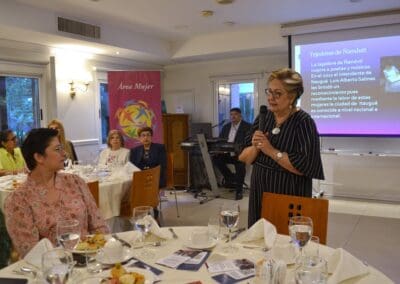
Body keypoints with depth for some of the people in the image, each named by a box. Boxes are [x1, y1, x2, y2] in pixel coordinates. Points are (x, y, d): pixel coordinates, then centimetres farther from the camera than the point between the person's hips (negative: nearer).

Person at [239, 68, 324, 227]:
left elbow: (305, 166, -22)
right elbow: (244, 158, 4)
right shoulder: (263, 118, 2)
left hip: (289, 198, -5)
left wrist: (271, 151, -20)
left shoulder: (303, 122, -13)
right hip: (259, 194, 5)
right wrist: (255, 148, -16)